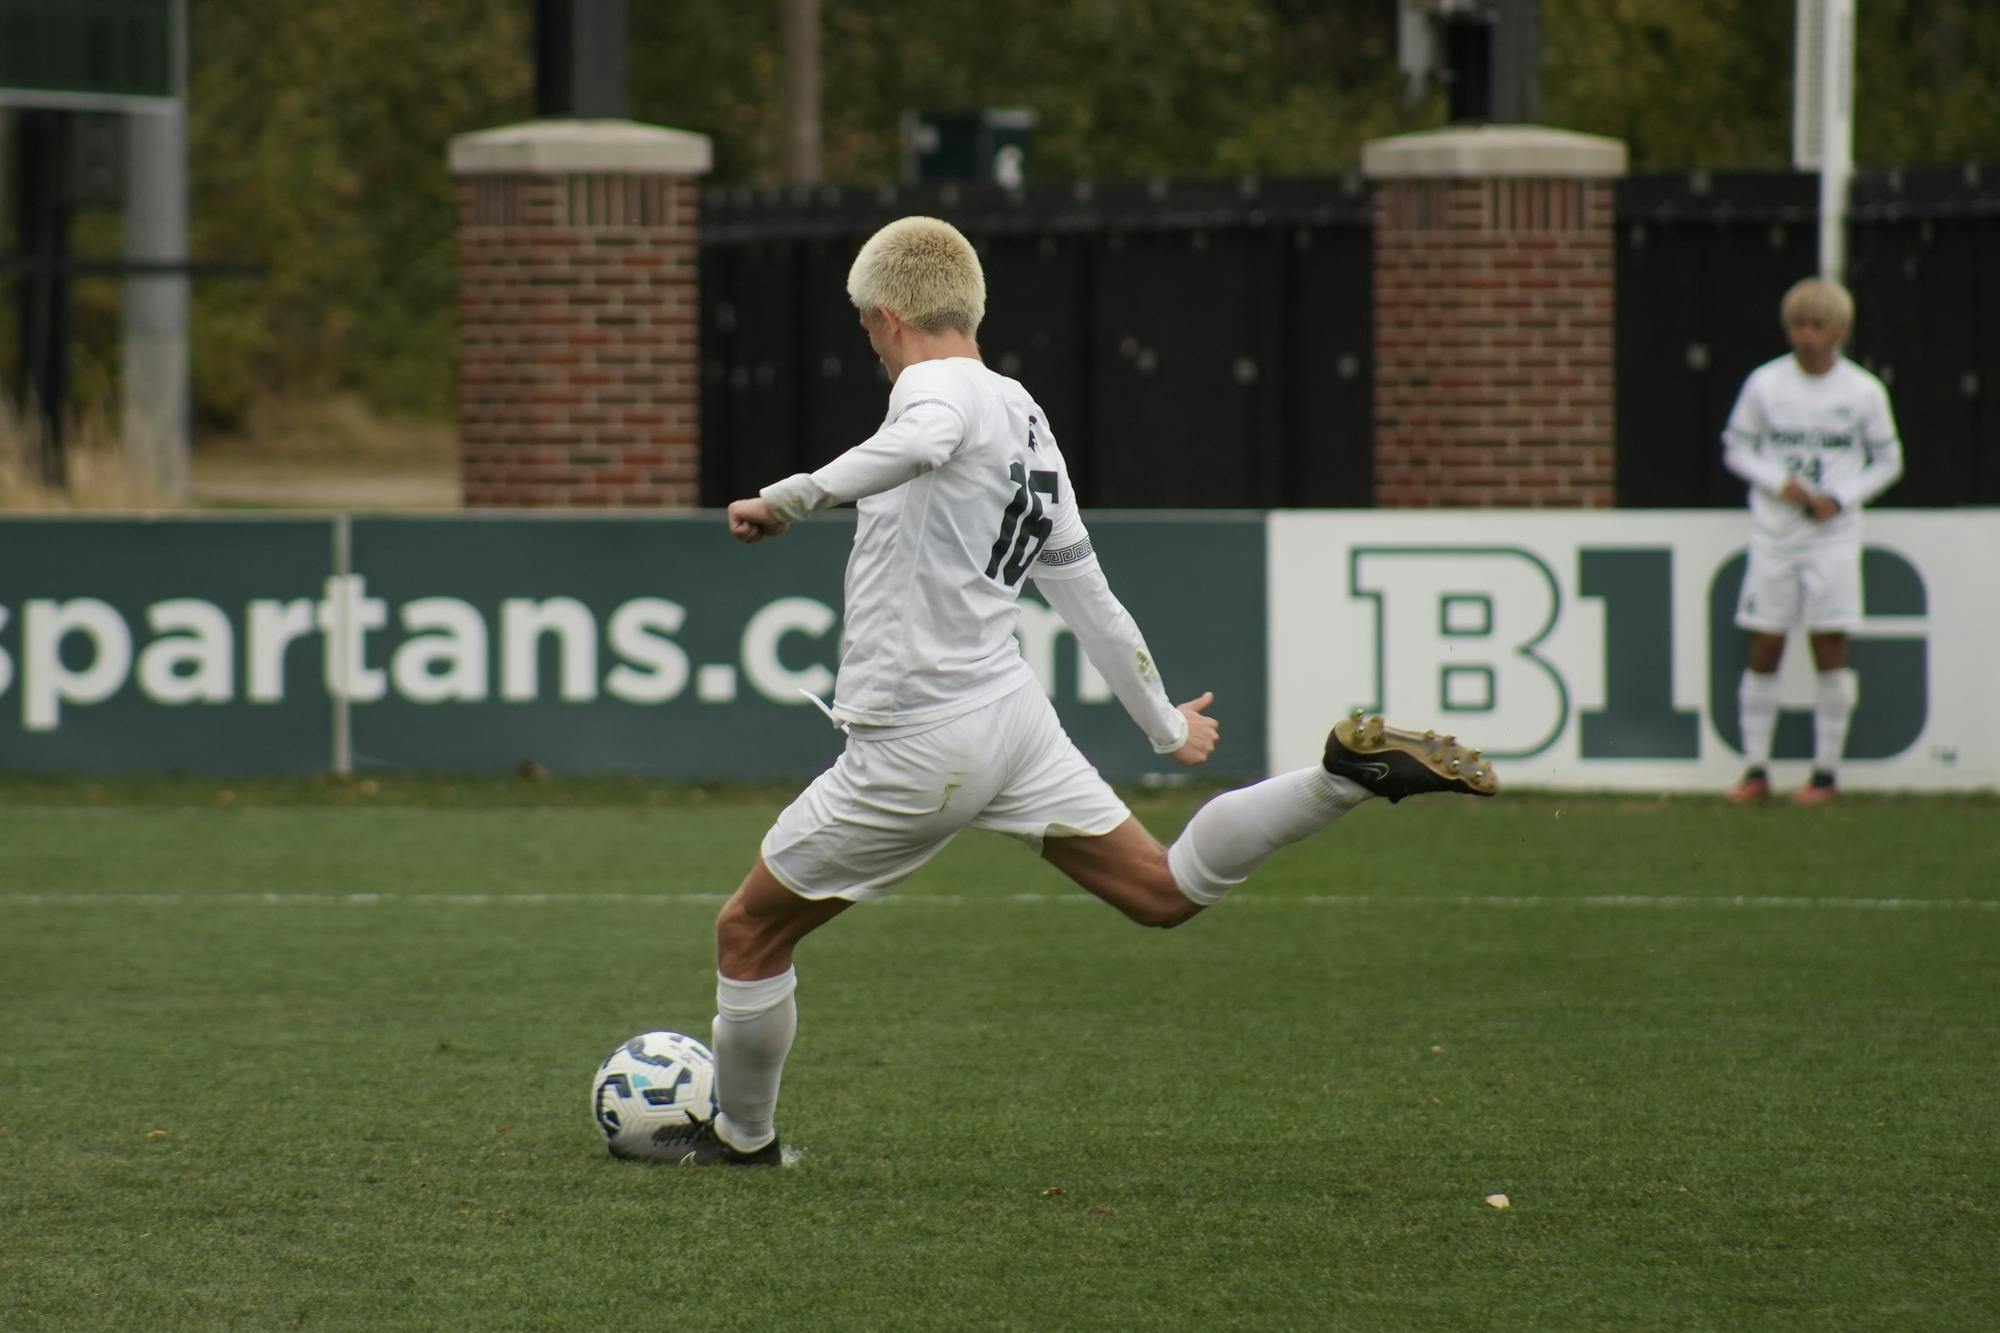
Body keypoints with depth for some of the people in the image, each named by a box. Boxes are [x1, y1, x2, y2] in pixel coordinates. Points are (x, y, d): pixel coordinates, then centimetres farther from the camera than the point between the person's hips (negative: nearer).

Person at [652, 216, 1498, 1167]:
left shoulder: (938, 386, -11)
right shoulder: (1027, 420, 15)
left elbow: (921, 442, -39)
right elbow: (1088, 597, 21)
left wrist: (791, 498, -35)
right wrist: (1165, 727, 29)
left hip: (917, 748, -8)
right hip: (1013, 714, 8)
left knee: (749, 934, 9)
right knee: (1163, 890, 9)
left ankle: (740, 1134, 23)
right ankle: (1347, 774, -6)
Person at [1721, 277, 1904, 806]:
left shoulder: (1864, 392, -2)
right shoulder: (1765, 384, -1)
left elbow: (1887, 461, 7)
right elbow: (1736, 448, 7)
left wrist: (1840, 498, -8)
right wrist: (1779, 483, -11)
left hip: (1832, 537, -1)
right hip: (1774, 531, 1)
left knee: (1830, 649, -4)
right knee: (1764, 649, 1)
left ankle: (1826, 771, 5)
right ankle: (1756, 769, 9)